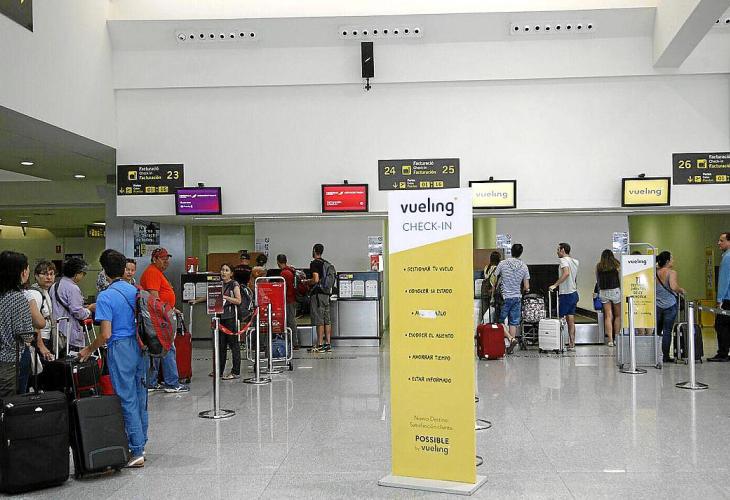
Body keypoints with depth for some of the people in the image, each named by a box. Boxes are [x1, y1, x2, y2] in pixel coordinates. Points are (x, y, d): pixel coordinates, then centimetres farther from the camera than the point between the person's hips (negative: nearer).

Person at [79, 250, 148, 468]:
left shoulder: (105, 297, -13)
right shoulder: (137, 292, 6)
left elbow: (106, 334, -16)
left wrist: (89, 350, -1)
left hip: (120, 350, -6)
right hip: (139, 348, 6)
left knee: (128, 400, -1)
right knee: (140, 398, 13)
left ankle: (136, 452, 2)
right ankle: (140, 445, 24)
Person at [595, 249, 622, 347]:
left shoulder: (598, 266, 6)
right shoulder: (617, 265, 1)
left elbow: (597, 281, 9)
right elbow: (620, 279, -1)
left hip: (603, 292, 2)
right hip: (615, 290, -2)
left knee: (608, 316, 2)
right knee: (618, 315, 10)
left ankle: (610, 340, -2)